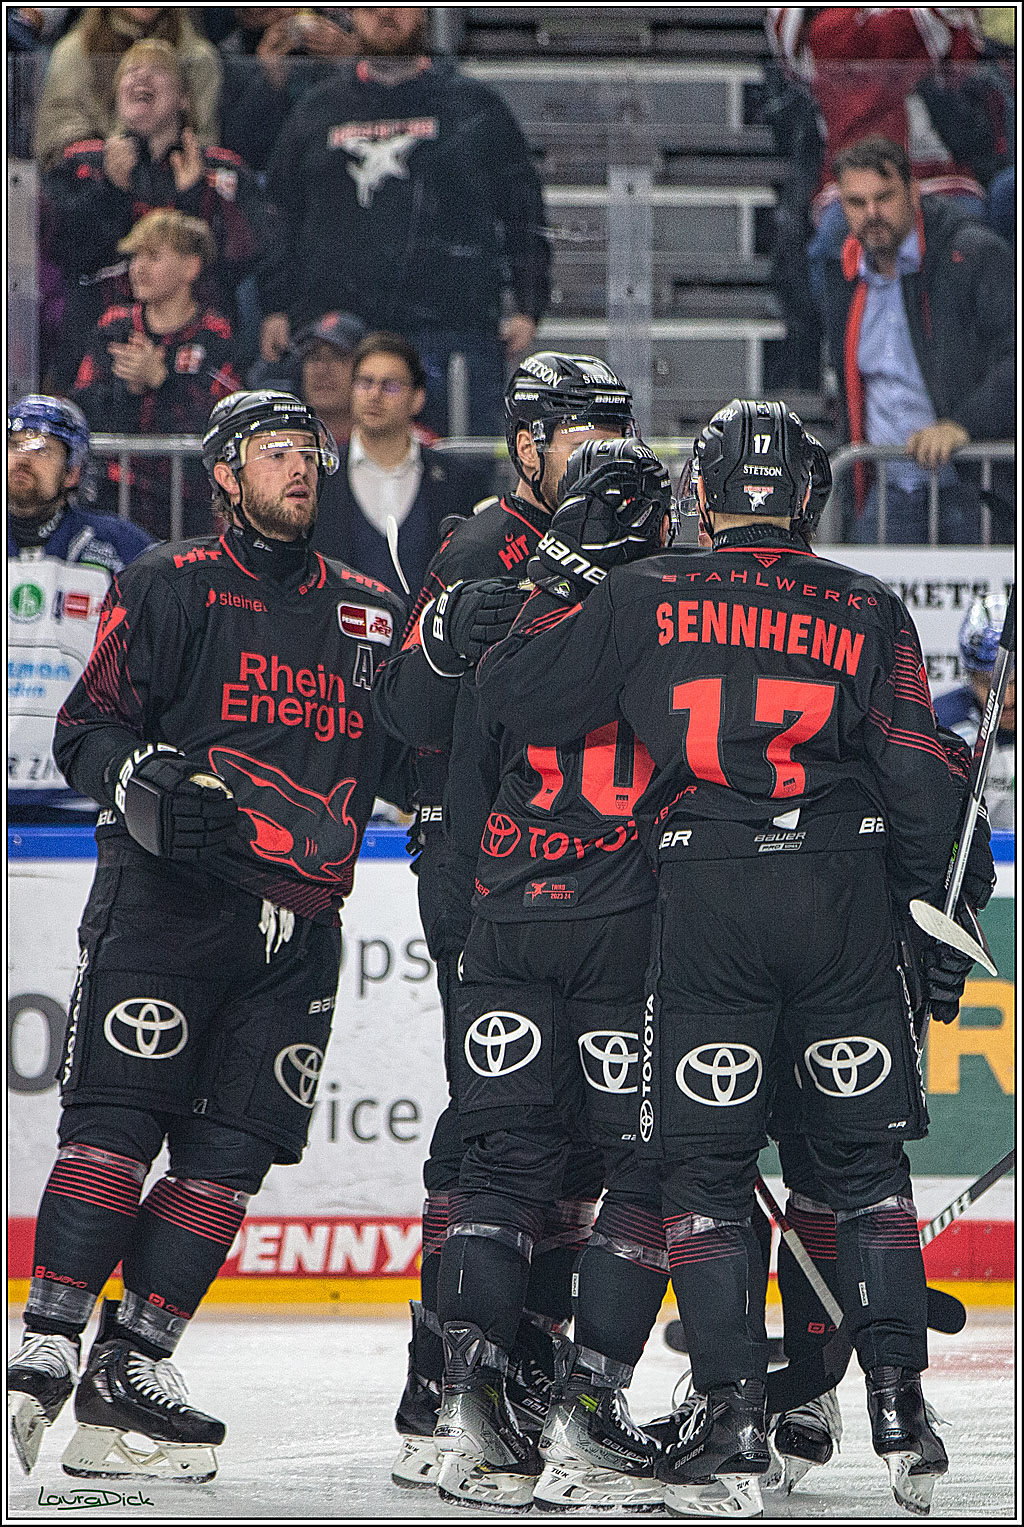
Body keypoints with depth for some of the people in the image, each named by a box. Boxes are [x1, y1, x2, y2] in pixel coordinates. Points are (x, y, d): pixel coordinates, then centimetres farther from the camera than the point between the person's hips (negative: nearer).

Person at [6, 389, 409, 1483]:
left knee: (230, 1152, -2)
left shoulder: (369, 612, 17)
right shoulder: (169, 587, 3)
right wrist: (151, 785, -21)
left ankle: (128, 1371, 1)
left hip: (297, 925, 5)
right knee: (116, 1125, -13)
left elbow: (409, 760, 23)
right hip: (165, 896, -5)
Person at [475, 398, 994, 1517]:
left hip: (707, 907, -1)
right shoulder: (867, 613, 7)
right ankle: (900, 1414, 3)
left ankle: (731, 1425, -3)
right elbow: (921, 775, 4)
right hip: (844, 897, 1)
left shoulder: (642, 599, 4)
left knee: (706, 1167, 4)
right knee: (864, 1161, 10)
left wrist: (562, 582, 22)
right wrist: (944, 919, 12)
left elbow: (514, 693, 8)